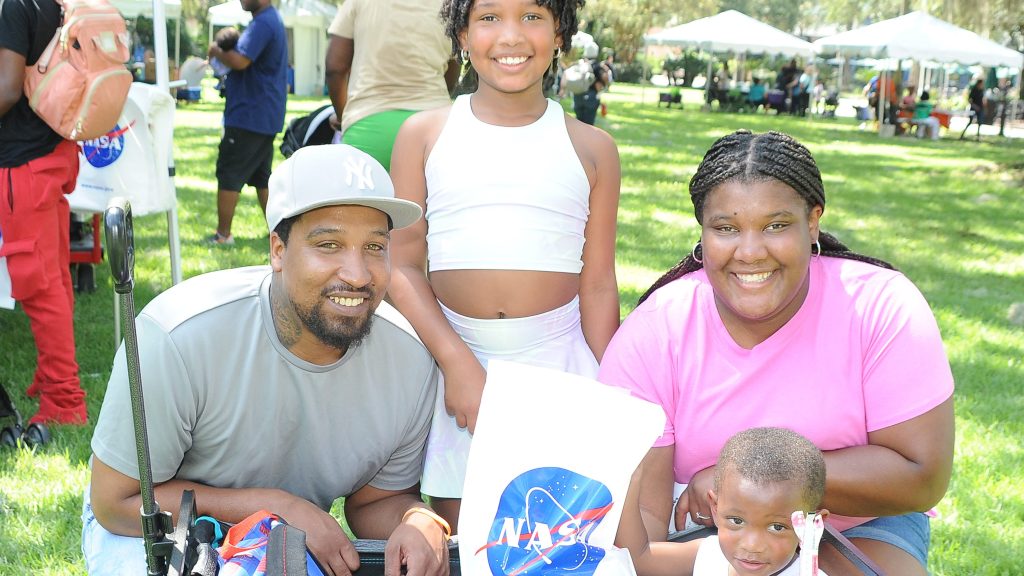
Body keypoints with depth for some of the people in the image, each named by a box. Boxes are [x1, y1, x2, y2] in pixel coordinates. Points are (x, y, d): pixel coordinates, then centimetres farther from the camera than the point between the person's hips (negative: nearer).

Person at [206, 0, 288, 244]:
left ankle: (223, 235, 1)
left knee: (229, 174, -3)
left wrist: (217, 51, -11)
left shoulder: (262, 23, -19)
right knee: (261, 175, 14)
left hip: (248, 116, -10)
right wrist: (230, 42, 5)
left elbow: (240, 61, -29)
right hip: (266, 117, 10)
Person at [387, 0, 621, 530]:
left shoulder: (591, 148, 5)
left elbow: (598, 287, 5)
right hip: (453, 353, 0)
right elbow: (403, 265, -2)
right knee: (454, 535, 8)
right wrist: (457, 360, -15)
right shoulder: (424, 135, 3)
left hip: (558, 361, 0)